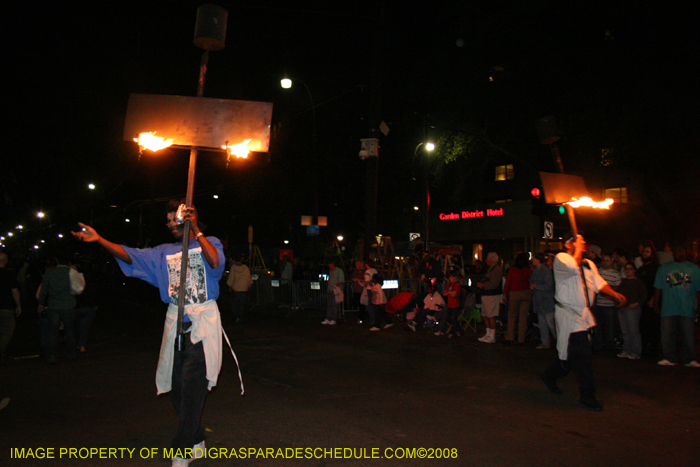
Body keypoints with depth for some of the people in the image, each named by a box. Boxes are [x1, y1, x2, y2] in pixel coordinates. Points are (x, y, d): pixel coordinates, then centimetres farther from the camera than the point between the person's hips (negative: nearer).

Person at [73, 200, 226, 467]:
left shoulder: (208, 244, 3)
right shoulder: (164, 252, 15)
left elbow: (216, 262, -18)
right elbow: (130, 255, 6)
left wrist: (196, 231, -16)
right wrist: (99, 240, -5)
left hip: (203, 320, -5)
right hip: (176, 322, 5)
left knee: (192, 384, -13)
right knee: (176, 386, 8)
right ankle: (196, 440, 26)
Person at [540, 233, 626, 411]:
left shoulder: (589, 264, 17)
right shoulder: (561, 258, -7)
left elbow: (599, 283, 9)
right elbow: (573, 266, -27)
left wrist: (615, 294, -7)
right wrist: (578, 248, -13)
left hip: (583, 314, 8)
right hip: (568, 312, -8)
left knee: (572, 353, 14)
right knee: (582, 354, -9)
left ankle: (550, 376, 35)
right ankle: (587, 395, 1)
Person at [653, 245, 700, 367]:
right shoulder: (663, 268, 12)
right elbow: (658, 288, 11)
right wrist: (656, 304, 5)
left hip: (687, 310, -1)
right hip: (668, 310, 1)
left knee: (689, 336, 1)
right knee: (667, 336, 2)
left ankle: (690, 360, 14)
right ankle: (670, 358, 13)